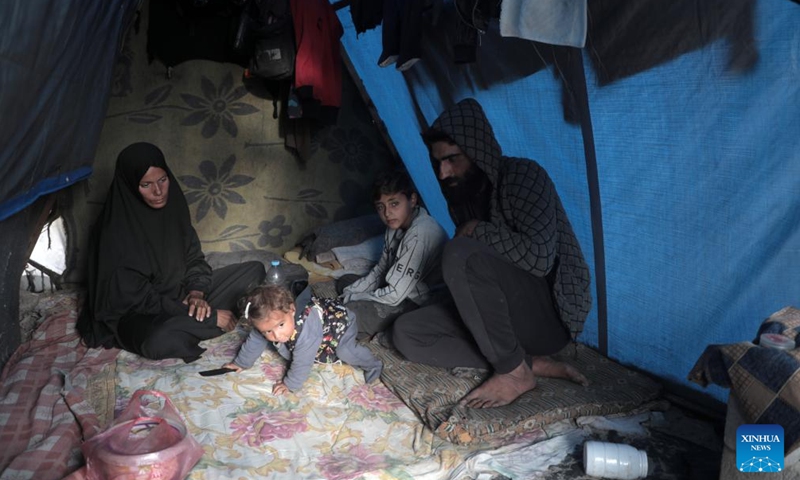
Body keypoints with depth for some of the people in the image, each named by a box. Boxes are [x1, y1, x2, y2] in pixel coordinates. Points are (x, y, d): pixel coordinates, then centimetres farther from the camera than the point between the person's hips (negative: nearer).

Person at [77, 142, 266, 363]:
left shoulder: (172, 205, -5)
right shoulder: (116, 231, -24)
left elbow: (193, 257, 5)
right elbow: (140, 299, -24)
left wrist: (196, 292, -17)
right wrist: (212, 317, -25)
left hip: (180, 295, 6)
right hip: (137, 313, -6)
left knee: (254, 270, -1)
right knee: (157, 341, -42)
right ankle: (208, 318, -12)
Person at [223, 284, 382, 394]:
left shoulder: (305, 333, -48)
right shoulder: (266, 322, -27)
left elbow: (302, 363, -36)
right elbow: (254, 343, -8)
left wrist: (290, 384, -24)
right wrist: (241, 363, 4)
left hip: (340, 318, -7)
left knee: (345, 353, -20)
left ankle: (372, 365, 3)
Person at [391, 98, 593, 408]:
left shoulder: (521, 176, -16)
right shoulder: (461, 195, 9)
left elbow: (539, 256, -28)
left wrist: (477, 231, -17)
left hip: (550, 313, -8)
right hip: (498, 314, 8)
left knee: (460, 256, -30)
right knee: (406, 333, -6)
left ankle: (515, 371, -16)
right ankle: (531, 363, -11)